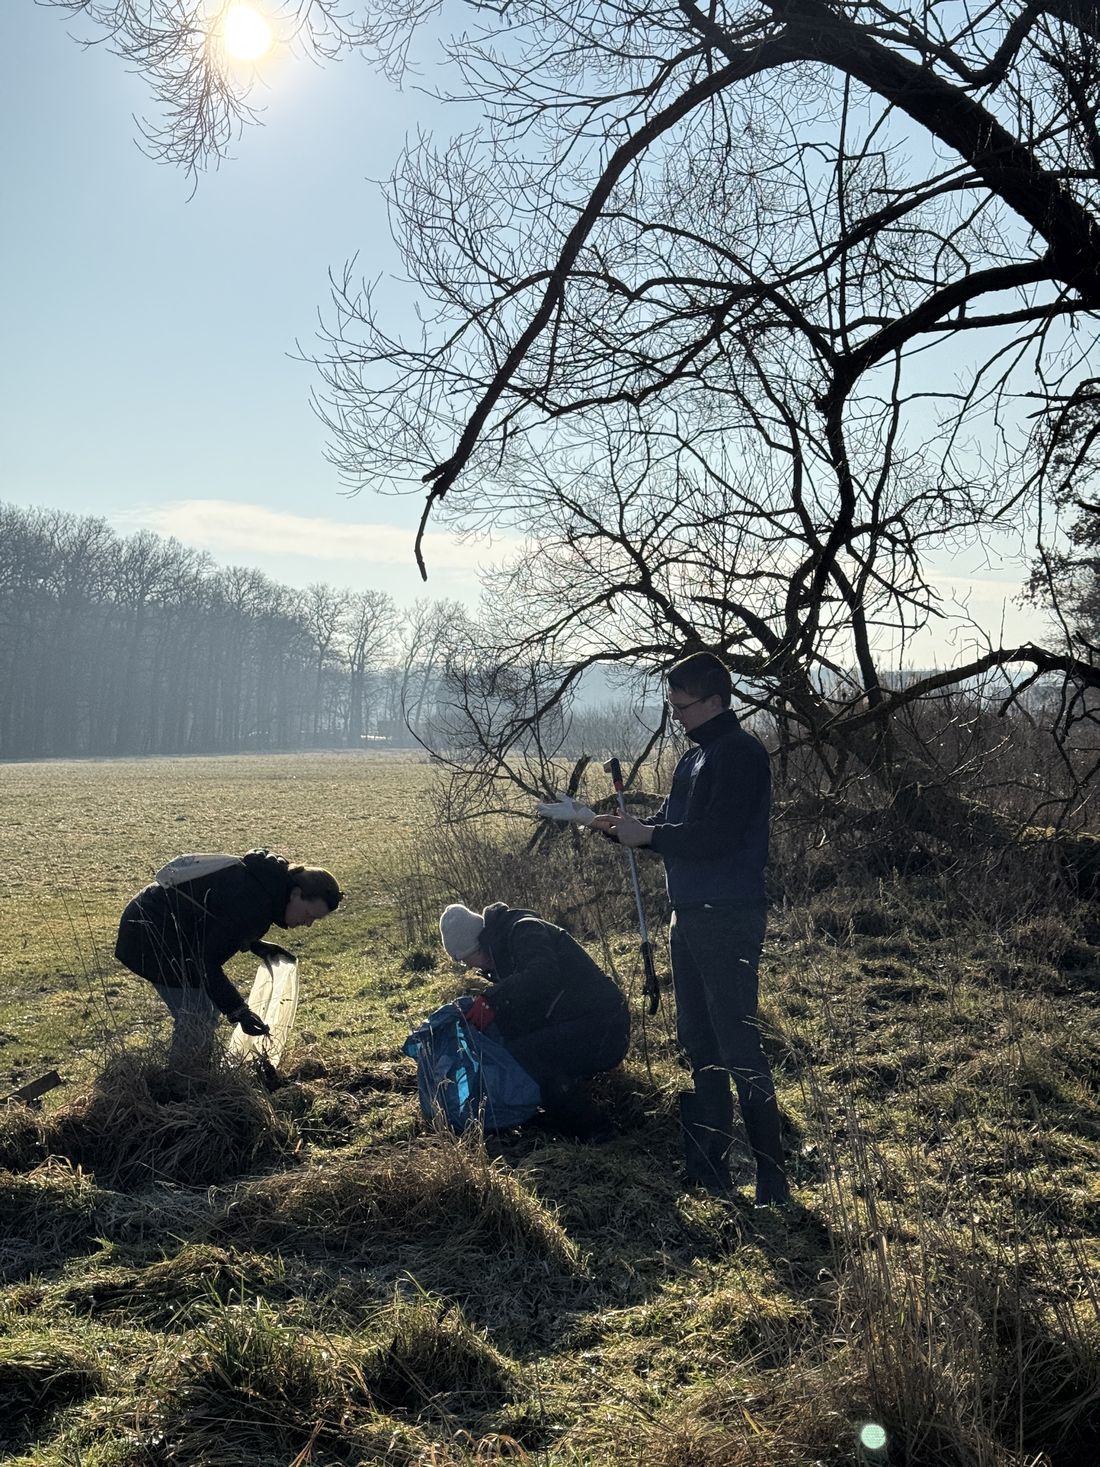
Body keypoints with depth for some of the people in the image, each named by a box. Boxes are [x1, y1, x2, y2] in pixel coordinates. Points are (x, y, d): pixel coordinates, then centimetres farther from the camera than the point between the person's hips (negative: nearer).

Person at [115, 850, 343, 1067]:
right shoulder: (254, 902, -31)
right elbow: (208, 963, -28)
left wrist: (256, 945, 7)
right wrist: (239, 1011, -30)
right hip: (152, 935, -10)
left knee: (210, 1008, 16)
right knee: (198, 1019, -11)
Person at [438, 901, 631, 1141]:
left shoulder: (524, 931, -13)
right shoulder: (502, 944, 17)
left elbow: (545, 975, -34)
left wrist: (492, 998, -38)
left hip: (603, 1030, -10)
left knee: (522, 1055, -22)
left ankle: (591, 1131, -11)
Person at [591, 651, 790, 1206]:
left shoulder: (740, 754, -14)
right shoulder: (695, 756, 16)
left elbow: (715, 837, -22)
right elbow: (671, 824, 18)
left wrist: (648, 835, -13)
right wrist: (625, 827, 1)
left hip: (728, 919, -10)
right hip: (689, 915, 10)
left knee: (737, 1045, -7)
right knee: (698, 1044, 15)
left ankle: (772, 1179, 2)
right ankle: (708, 1167, 26)